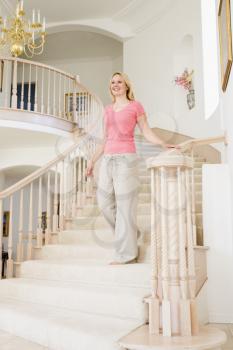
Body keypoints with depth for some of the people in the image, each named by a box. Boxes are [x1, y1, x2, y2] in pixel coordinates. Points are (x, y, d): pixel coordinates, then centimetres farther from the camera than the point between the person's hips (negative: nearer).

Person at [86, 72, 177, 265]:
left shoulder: (135, 106, 5)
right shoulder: (108, 109, 19)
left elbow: (147, 132, 0)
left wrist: (164, 144, -16)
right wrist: (93, 161, 18)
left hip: (126, 158, -6)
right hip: (107, 160, 6)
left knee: (125, 204, -7)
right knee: (104, 202, 4)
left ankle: (126, 254, 1)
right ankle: (129, 234, 24)